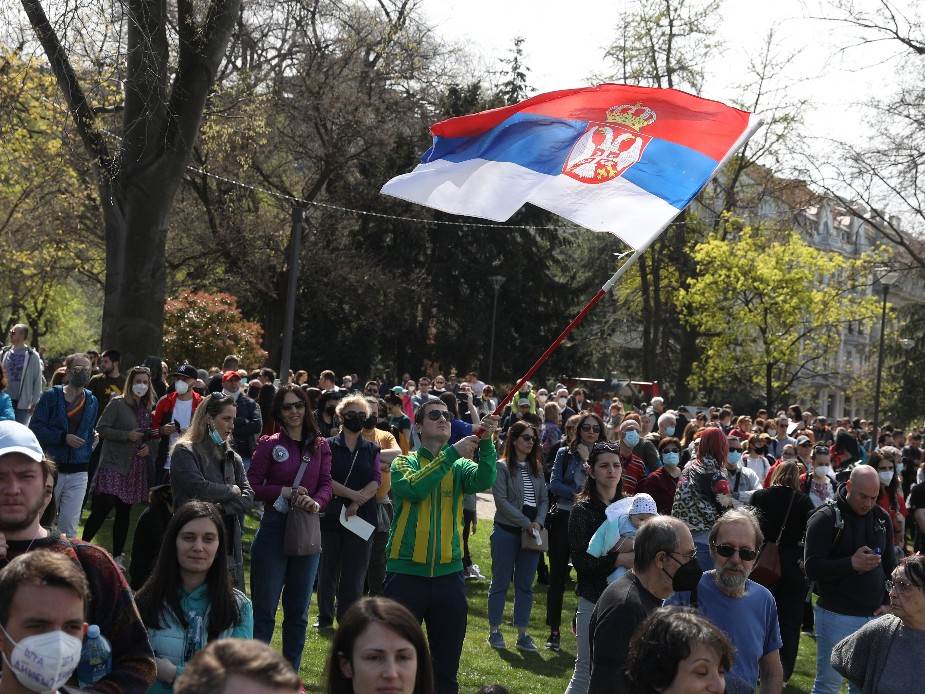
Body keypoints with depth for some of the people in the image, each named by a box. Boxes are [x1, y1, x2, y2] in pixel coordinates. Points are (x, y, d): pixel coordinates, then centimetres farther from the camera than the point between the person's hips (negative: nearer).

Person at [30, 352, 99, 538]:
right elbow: (35, 428, -8)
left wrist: (86, 457, 6)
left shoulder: (91, 401, 10)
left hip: (78, 473, 2)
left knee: (69, 526, -4)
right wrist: (63, 438, -17)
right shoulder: (51, 396, -2)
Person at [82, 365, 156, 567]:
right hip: (114, 464, -6)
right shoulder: (118, 403, -4)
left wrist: (148, 446, 4)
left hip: (136, 467, 6)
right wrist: (127, 435, -16)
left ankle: (118, 555, 14)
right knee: (103, 507, -13)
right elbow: (101, 428, -9)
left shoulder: (147, 408, 13)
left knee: (124, 512, 8)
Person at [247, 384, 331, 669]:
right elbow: (252, 486, -6)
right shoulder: (269, 445, -2)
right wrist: (285, 491, -17)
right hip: (274, 528, -3)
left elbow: (326, 484, -1)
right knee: (265, 609, 1)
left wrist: (317, 502, -21)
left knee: (298, 611, 12)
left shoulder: (320, 446, 6)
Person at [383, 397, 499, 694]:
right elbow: (413, 489, -19)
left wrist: (486, 443, -29)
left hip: (449, 573, 3)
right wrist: (451, 454, -22)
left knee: (447, 662, 11)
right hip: (406, 572, -3)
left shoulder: (460, 466, 8)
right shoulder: (404, 463, 3)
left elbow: (484, 480, -14)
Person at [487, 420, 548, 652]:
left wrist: (538, 522, -7)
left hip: (531, 532, 5)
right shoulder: (502, 467, -6)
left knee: (525, 585, 7)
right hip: (507, 531, -5)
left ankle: (522, 635, 13)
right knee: (501, 582, 4)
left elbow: (544, 499, 11)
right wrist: (526, 523, -14)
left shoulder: (536, 468, 11)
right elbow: (501, 501, -13)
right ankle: (494, 631, 14)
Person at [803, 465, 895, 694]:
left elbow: (890, 565, 18)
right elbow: (812, 568, -15)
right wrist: (851, 564, -26)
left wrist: (888, 602, 6)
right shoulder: (825, 518, -10)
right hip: (836, 615, -5)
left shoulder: (882, 518, 7)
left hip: (874, 615, 5)